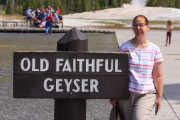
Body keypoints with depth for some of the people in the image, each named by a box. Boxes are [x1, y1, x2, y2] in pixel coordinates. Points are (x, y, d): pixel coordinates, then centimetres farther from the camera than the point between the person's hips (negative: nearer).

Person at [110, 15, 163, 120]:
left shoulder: (155, 50, 2)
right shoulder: (125, 47, 1)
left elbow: (158, 76, 5)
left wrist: (159, 97, 2)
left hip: (146, 95, -1)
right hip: (126, 94, 1)